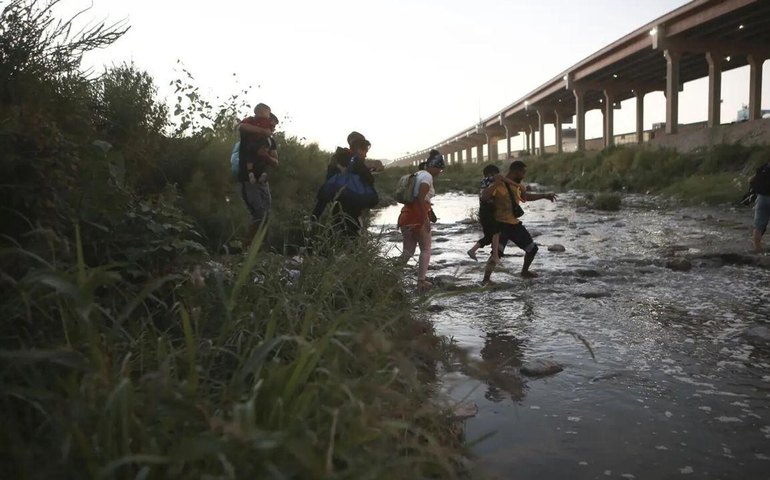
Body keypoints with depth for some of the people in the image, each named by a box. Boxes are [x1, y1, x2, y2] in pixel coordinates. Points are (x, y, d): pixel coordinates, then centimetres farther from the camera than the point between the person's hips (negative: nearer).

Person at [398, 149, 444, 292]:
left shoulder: (418, 174, 20)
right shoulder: (427, 176, -8)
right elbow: (420, 198, -19)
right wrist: (426, 219, -21)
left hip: (406, 215, 8)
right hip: (418, 216, -8)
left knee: (408, 250, 12)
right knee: (426, 248, 6)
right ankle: (421, 281, 5)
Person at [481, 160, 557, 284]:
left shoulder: (518, 184, 8)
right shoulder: (499, 186, -18)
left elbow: (525, 196, 30)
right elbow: (483, 197, -34)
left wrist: (544, 196, 31)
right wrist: (496, 183, -38)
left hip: (515, 224, 8)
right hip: (501, 225, -8)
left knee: (532, 248, 18)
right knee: (497, 252, -26)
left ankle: (524, 271, 40)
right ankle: (486, 279, -24)